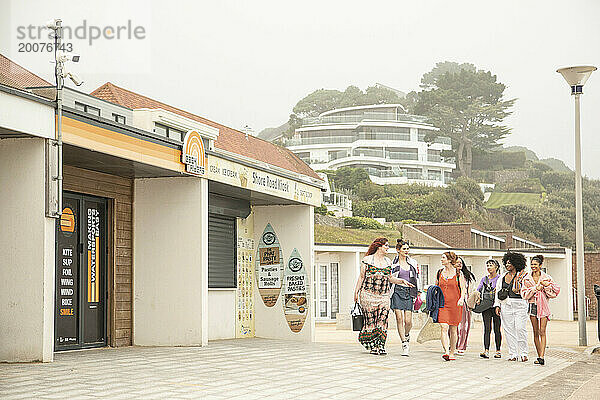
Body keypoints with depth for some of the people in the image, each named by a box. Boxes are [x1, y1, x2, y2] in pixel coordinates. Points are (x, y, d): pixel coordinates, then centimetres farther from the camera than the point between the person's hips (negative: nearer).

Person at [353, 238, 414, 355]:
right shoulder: (367, 260, 2)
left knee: (382, 321, -5)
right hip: (368, 294, -4)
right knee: (370, 320, -5)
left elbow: (390, 278, 18)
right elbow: (361, 277, 5)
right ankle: (372, 345, 6)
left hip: (384, 296, 4)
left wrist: (402, 281, 4)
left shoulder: (388, 261, 16)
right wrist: (356, 292, 1)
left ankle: (381, 345, -4)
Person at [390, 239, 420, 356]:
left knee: (408, 321, -6)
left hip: (409, 292, 2)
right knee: (399, 318, -10)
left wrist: (416, 294, 11)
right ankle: (404, 345, -5)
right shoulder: (393, 263, 2)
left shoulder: (413, 263, 11)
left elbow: (416, 278, 16)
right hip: (397, 291, -2)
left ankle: (406, 335, 27)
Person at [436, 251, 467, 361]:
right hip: (442, 304, 2)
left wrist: (461, 298, -16)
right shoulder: (440, 273, 11)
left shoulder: (458, 273, 1)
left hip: (455, 304, -2)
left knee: (453, 329, 6)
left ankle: (452, 352, 17)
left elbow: (463, 288, 1)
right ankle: (446, 352, -21)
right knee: (444, 328, -13)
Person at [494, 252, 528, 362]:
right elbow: (498, 292, 18)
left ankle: (523, 353, -2)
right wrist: (497, 305, 10)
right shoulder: (502, 278, 16)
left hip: (520, 304, -4)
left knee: (520, 328, -11)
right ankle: (513, 354, 4)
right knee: (509, 330, 0)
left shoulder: (522, 276, 4)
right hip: (506, 305, 4)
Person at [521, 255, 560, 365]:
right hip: (532, 305, 3)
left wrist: (546, 286, -12)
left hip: (543, 306, -3)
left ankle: (542, 357, -17)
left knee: (542, 332, -11)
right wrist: (535, 289, -11)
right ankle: (539, 356, 12)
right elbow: (524, 293, 0)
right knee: (535, 333, 5)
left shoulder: (547, 278, 2)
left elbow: (555, 292, 3)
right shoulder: (527, 279, 7)